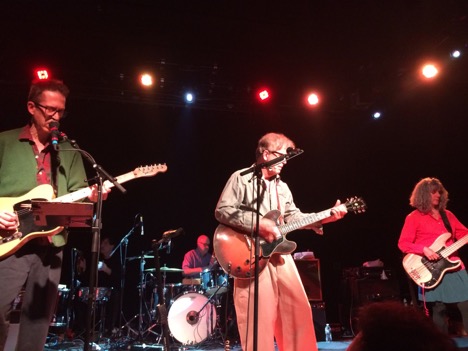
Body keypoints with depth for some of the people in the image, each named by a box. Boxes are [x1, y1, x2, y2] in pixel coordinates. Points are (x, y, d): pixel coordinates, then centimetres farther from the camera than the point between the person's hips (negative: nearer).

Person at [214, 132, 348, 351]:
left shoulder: (282, 187, 20)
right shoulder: (241, 178, -4)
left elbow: (294, 216, 16)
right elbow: (222, 211, -13)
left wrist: (326, 217, 4)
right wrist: (258, 224, -20)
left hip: (280, 254, 7)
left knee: (298, 309, 9)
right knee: (260, 315, -6)